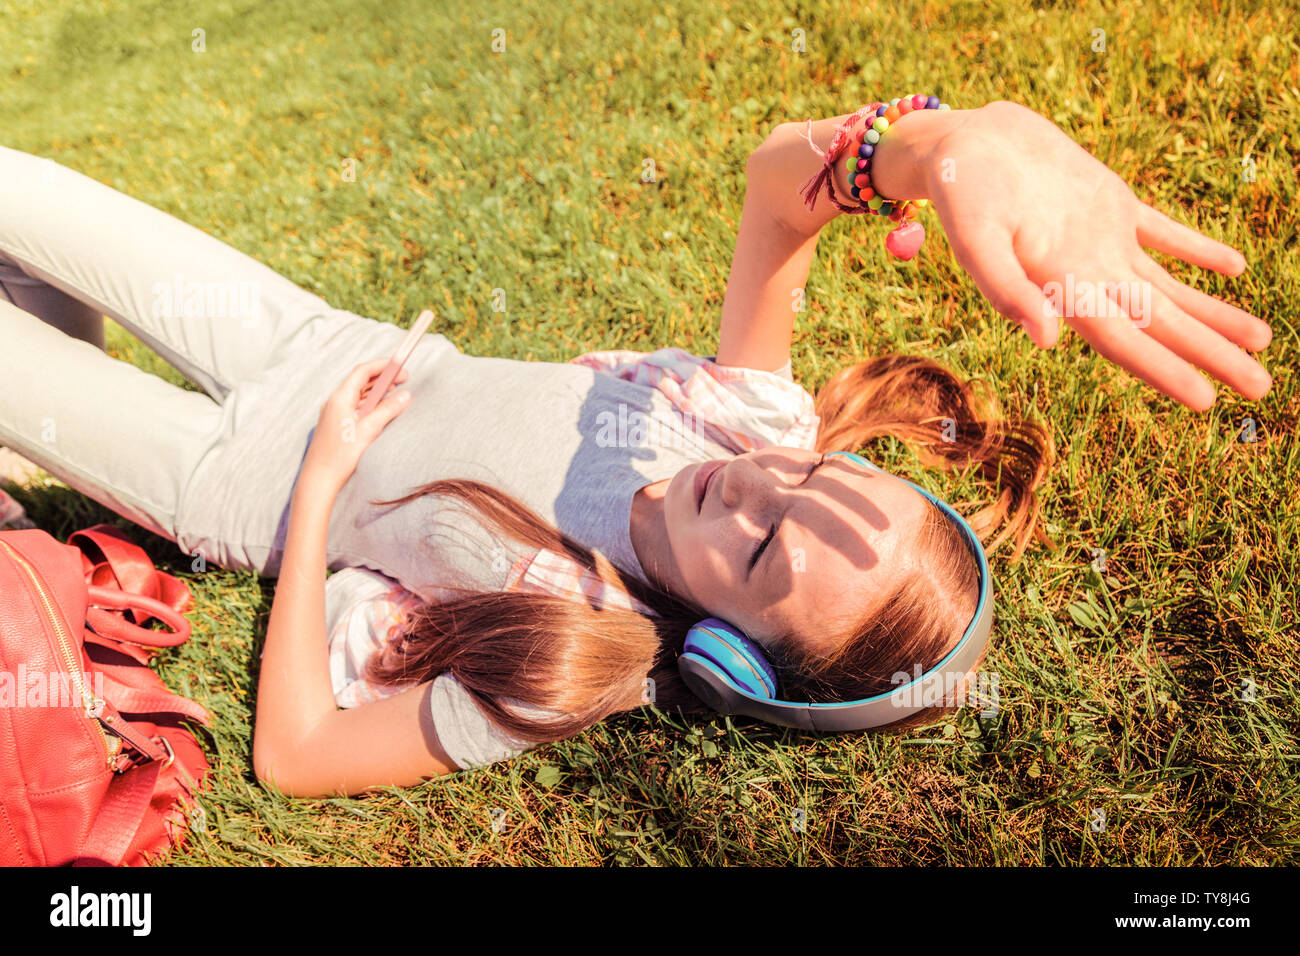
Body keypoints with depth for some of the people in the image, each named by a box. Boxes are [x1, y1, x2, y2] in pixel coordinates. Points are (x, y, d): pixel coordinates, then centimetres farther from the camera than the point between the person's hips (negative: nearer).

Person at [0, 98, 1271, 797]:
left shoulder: (570, 674, -35)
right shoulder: (760, 413, -25)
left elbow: (292, 755, -28)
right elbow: (778, 174, -28)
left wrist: (319, 489, -25)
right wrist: (949, 145, -49)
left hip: (249, 482, -4)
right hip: (325, 344, 4)